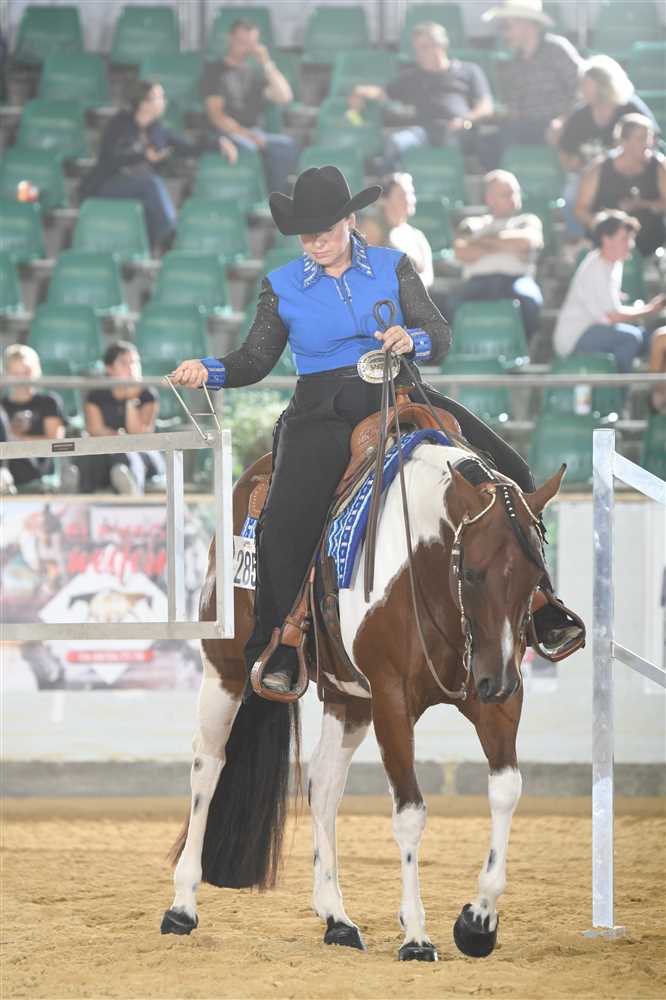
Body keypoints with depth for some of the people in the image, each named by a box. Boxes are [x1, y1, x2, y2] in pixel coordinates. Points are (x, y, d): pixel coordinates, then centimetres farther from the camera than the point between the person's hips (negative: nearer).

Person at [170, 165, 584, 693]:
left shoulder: (393, 266, 7)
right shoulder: (282, 286, 7)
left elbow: (440, 334, 2)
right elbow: (255, 360, 10)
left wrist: (413, 340, -21)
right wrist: (208, 370, -9)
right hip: (323, 408, -1)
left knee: (508, 473, -14)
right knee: (285, 522, -29)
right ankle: (280, 648, -15)